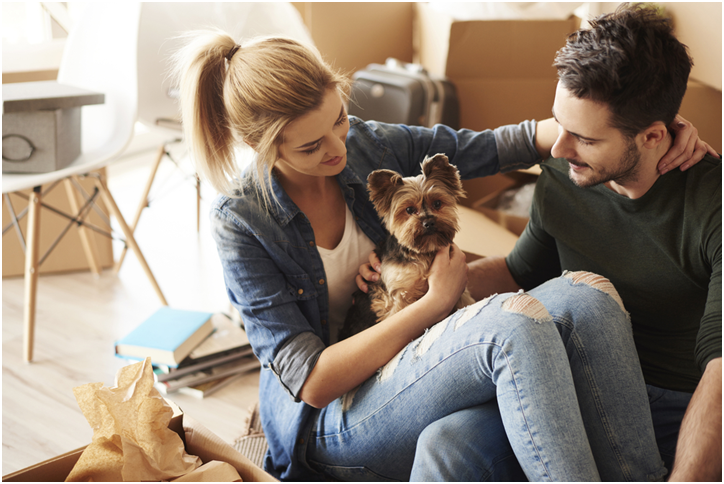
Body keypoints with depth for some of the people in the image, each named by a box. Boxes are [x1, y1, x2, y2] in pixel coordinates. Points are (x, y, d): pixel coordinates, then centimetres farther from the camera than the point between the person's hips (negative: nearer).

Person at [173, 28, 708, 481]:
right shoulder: (241, 221, -15)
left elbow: (488, 146, 5)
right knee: (517, 319, -33)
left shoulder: (368, 145, -1)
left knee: (588, 293, -21)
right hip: (325, 419, -6)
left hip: (414, 365, 6)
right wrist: (436, 302, -20)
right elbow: (312, 381, -19)